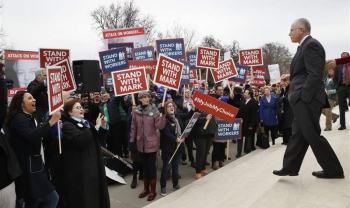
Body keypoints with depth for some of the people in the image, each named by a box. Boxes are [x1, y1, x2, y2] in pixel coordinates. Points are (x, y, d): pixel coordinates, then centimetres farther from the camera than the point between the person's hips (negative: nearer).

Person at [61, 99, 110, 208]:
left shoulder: (85, 122, 15)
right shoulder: (67, 125, -9)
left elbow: (100, 138, 15)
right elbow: (80, 139, -28)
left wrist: (104, 126, -2)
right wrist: (96, 127, -23)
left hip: (93, 165, 8)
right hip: (80, 169, -7)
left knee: (96, 194, 16)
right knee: (85, 198, 1)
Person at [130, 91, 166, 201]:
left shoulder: (154, 110, -8)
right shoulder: (136, 111, 0)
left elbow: (159, 126, -14)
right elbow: (133, 127, 7)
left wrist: (162, 116, -30)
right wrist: (132, 140, 7)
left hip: (151, 144, -3)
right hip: (141, 144, 3)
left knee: (151, 167, 4)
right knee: (145, 167, 16)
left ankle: (153, 191, 20)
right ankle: (146, 189, 32)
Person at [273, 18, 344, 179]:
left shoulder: (311, 45, -12)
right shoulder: (306, 46, 18)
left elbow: (315, 74, -20)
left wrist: (302, 97, -21)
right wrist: (291, 77, 15)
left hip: (307, 99, -10)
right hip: (303, 99, 10)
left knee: (312, 135, -2)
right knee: (298, 134, 11)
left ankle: (334, 170, 13)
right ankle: (290, 168, 20)